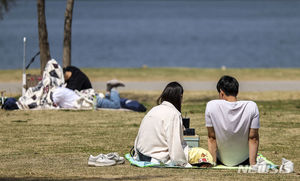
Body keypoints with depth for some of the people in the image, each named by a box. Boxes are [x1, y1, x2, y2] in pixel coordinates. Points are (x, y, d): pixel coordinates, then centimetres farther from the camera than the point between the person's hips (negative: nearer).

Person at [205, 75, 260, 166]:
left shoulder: (211, 106, -19)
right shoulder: (252, 107, -18)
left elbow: (212, 138, -13)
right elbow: (253, 139, -15)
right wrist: (253, 164, -9)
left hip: (221, 160, 1)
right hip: (244, 161, -1)